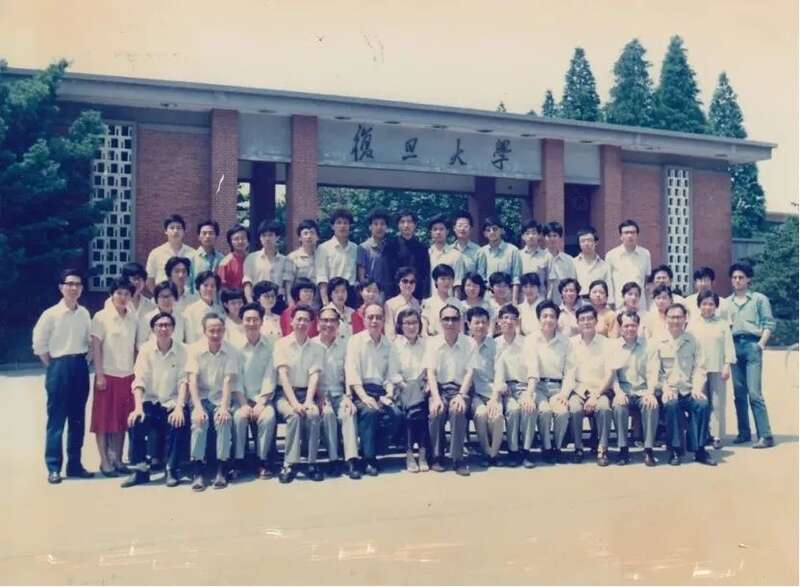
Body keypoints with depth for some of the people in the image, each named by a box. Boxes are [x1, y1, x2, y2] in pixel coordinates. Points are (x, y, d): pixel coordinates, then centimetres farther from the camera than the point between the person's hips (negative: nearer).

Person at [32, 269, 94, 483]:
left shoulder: (84, 314, 5)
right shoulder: (51, 314, -8)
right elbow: (39, 345, -5)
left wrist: (82, 361, 4)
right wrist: (54, 367, -2)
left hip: (80, 367, 4)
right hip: (59, 368, -4)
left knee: (78, 419, 10)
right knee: (56, 419, 1)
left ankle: (74, 464, 19)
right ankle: (53, 467, 9)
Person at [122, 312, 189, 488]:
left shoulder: (182, 350, -2)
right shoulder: (146, 349, 2)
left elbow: (184, 381, -10)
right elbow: (139, 380, -6)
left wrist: (179, 407, -23)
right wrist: (138, 407, -20)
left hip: (173, 402, -2)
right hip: (151, 401, 2)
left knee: (178, 421, -31)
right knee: (134, 421, -27)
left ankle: (172, 470, -14)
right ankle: (140, 469, -10)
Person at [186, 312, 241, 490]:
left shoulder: (231, 351, -3)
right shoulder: (194, 349, -2)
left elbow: (228, 381, -11)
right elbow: (192, 380, -9)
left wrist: (224, 407, -24)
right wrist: (198, 407, -22)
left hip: (221, 398, 0)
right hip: (201, 397, 0)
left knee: (224, 419, -30)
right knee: (199, 420, -29)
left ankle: (222, 470, -19)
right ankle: (197, 471, -23)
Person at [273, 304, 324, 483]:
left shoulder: (317, 348, 8)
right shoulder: (282, 344, 2)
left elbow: (314, 376, -3)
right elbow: (283, 375, -8)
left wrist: (308, 401, -19)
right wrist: (294, 402, -20)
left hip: (307, 393, 2)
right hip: (285, 394, -1)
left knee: (313, 414, -29)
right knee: (294, 415, -32)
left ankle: (312, 463, -20)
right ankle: (290, 464, -26)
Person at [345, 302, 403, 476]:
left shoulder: (388, 344, 15)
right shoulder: (355, 341, 3)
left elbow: (390, 374, 12)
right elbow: (352, 373, -7)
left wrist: (389, 395, -8)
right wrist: (364, 397, -20)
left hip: (380, 390, 4)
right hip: (360, 390, -3)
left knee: (396, 414, -23)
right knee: (370, 411, -33)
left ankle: (371, 453, -8)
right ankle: (368, 459, -19)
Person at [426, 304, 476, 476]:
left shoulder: (470, 343, 4)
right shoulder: (432, 342, 5)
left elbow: (469, 372, -3)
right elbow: (431, 372, -3)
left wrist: (461, 395, -18)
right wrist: (436, 397, -18)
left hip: (460, 387, 0)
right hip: (439, 387, 1)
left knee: (458, 410, -32)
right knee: (436, 411, -30)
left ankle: (458, 458, -20)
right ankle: (437, 456, -12)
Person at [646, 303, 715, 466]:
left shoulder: (692, 341, 11)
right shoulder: (657, 342, 5)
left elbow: (700, 367, 6)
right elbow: (653, 370, -1)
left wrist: (697, 387, -10)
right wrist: (665, 388, -15)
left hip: (689, 390, 2)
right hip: (668, 390, -2)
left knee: (703, 403, -28)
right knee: (671, 403, -33)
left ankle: (699, 449, -12)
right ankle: (674, 450, -18)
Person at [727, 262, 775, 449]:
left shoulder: (759, 299, 6)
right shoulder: (727, 302, 16)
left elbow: (769, 324, 1)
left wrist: (761, 344, -9)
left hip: (752, 345, -4)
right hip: (734, 346, 4)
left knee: (754, 393, -12)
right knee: (739, 393, 5)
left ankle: (765, 436, -9)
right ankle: (743, 433, 13)